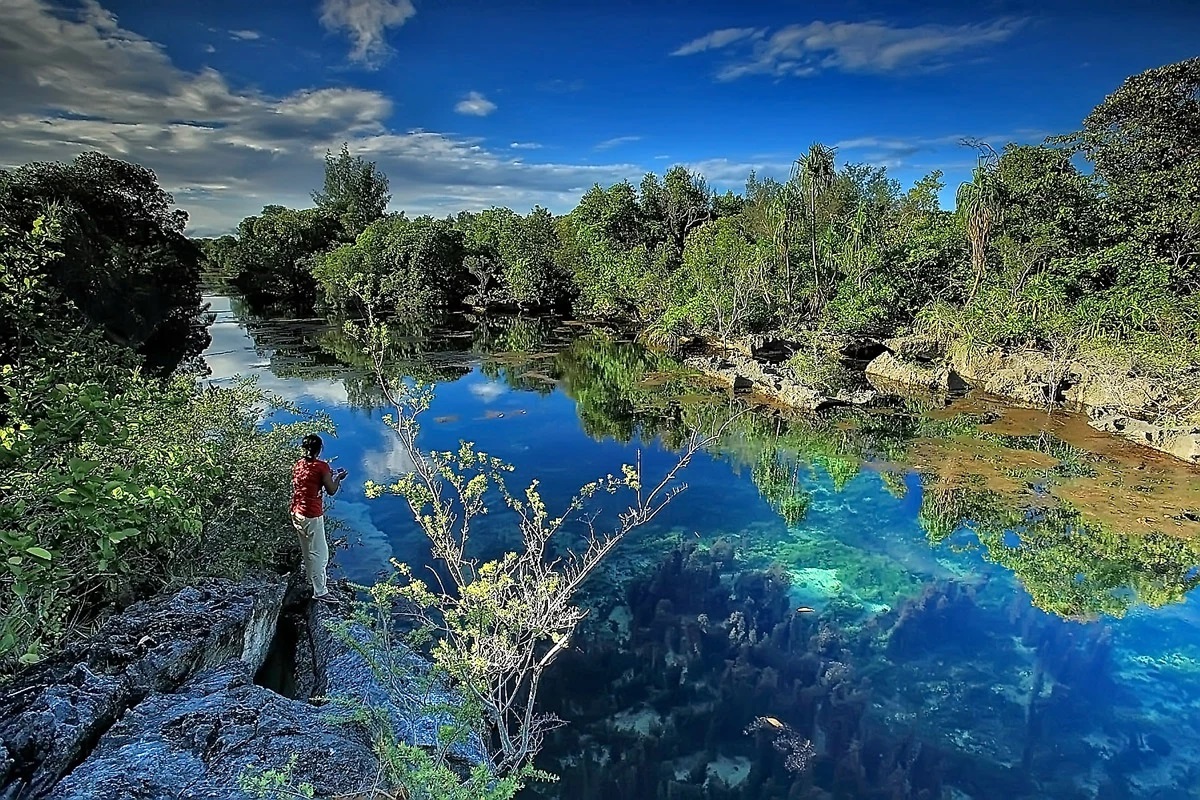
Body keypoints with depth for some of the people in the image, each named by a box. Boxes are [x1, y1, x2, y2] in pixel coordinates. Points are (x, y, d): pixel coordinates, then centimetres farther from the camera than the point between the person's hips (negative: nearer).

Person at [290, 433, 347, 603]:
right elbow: (331, 491, -11)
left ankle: (316, 580, 38)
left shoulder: (298, 465, 6)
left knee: (307, 551, 22)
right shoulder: (321, 466, -15)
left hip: (297, 513, 8)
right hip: (312, 515, -8)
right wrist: (338, 478, 6)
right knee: (319, 553, 0)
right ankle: (320, 592, 3)